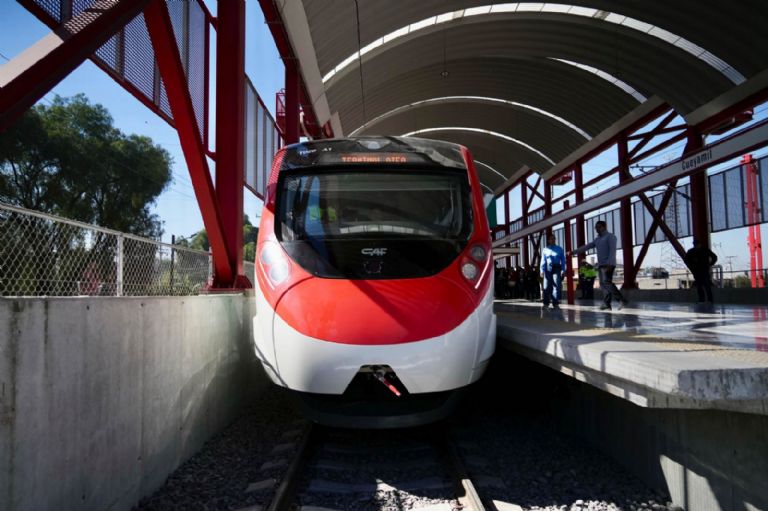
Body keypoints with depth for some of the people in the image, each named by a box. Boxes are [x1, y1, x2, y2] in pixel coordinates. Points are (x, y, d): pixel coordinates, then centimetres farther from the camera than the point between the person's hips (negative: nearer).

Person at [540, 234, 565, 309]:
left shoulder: (559, 249, 10)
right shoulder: (545, 250, 12)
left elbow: (563, 260, 6)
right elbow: (543, 261, 6)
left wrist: (563, 270, -4)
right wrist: (542, 270, -5)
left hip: (556, 268, -1)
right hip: (548, 269, 1)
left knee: (556, 286, -6)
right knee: (547, 286, -1)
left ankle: (555, 303, -5)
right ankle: (546, 303, 5)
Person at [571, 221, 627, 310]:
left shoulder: (610, 236, -2)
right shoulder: (597, 239, 22)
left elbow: (612, 250, -13)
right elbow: (586, 247, 23)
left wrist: (610, 264, -24)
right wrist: (574, 252, 18)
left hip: (608, 264, -8)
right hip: (600, 265, 8)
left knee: (607, 283, -20)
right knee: (603, 284, 0)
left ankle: (622, 300, -18)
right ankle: (607, 304, -3)